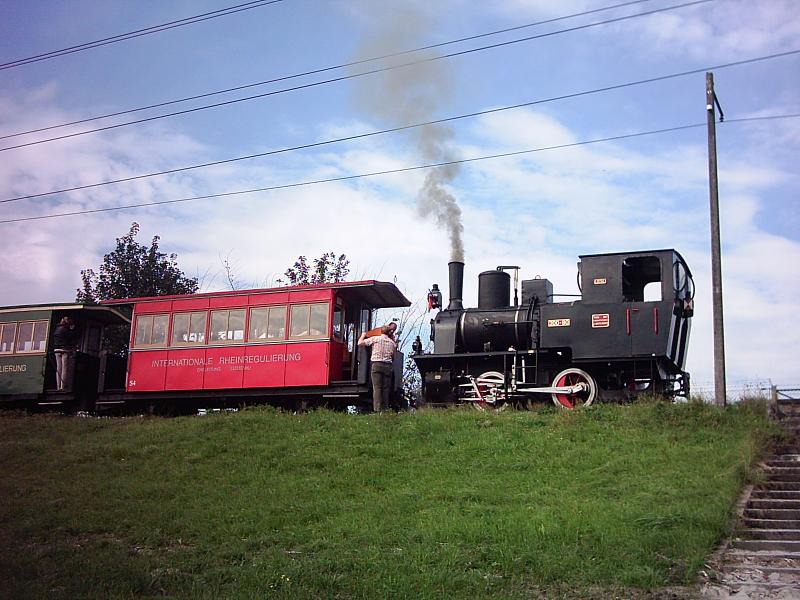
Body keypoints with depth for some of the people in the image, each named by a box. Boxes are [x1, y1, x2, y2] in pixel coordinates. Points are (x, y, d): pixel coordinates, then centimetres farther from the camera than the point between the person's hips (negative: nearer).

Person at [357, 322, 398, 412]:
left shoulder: (375, 339, 1)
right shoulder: (392, 342, 11)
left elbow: (360, 343, 2)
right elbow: (393, 356, 15)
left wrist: (363, 335, 21)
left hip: (377, 364, -3)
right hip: (388, 366, 3)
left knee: (377, 388, -5)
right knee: (386, 388, 6)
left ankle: (377, 409, -13)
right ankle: (385, 409, 5)